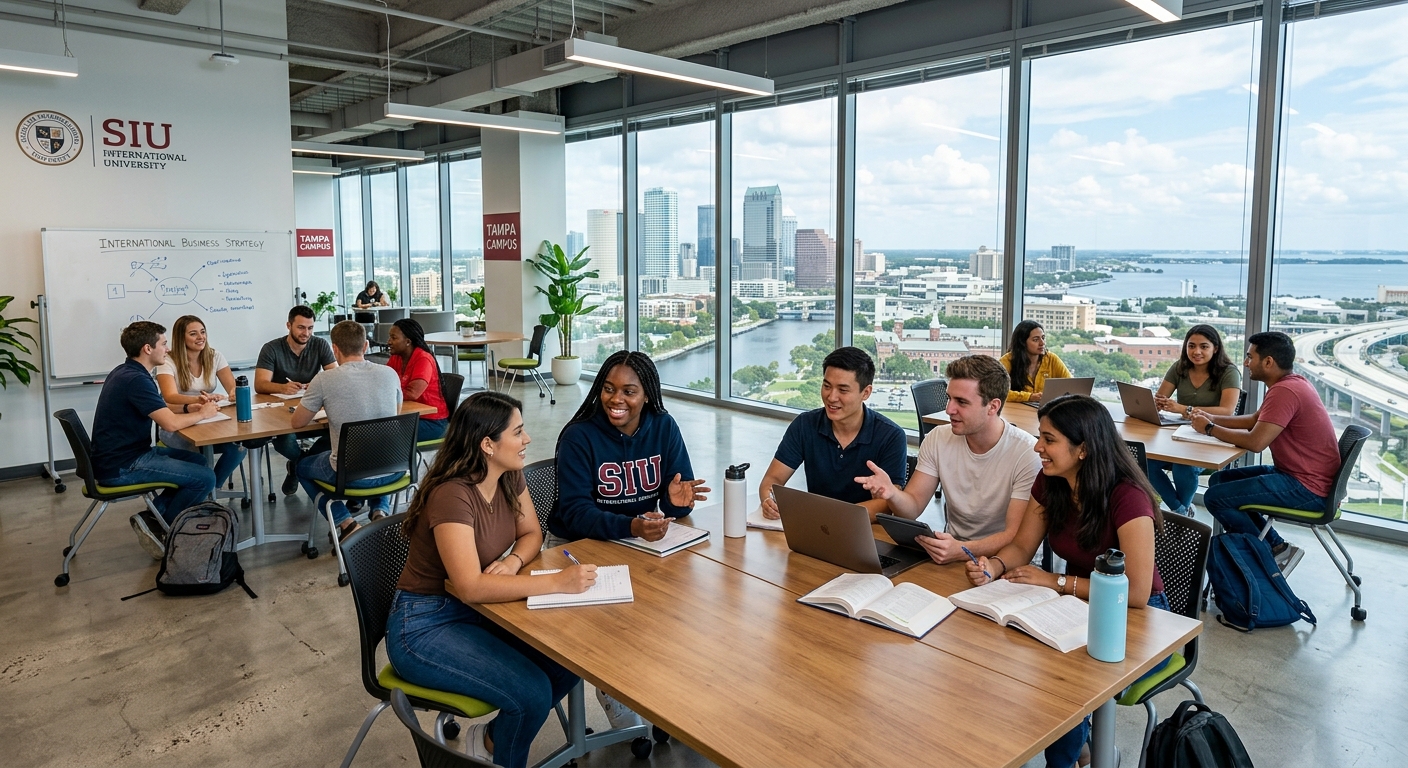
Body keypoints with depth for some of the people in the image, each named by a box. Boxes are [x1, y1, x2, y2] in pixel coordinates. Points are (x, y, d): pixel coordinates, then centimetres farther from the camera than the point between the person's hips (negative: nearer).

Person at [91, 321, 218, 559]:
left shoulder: (125, 372, 11)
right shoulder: (136, 380, -22)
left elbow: (162, 411, 20)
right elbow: (171, 423, -28)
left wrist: (194, 407, 5)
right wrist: (202, 414, -9)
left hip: (122, 454, 11)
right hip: (121, 467, -11)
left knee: (197, 461, 17)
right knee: (205, 478, -15)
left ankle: (154, 515, 10)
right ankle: (158, 527, 2)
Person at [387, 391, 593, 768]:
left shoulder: (510, 476, -4)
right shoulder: (452, 496, -29)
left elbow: (532, 534, 6)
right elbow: (471, 587, -37)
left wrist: (513, 561, -17)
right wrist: (558, 582, -38)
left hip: (477, 609, 8)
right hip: (424, 626, -8)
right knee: (533, 692, -21)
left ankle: (492, 737, 15)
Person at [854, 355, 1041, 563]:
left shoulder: (1027, 454, -16)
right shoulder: (938, 439, -2)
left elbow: (1017, 538, -19)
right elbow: (913, 508, -2)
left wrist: (962, 551, -37)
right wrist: (891, 493, -26)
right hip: (951, 554, 5)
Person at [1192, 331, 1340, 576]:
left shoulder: (1285, 391, -23)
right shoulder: (1292, 383, 10)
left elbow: (1255, 442, -29)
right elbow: (1255, 421, 20)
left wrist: (1210, 429, -14)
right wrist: (1213, 418, 8)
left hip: (1308, 489, -11)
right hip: (1294, 472, 11)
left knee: (1215, 497, -17)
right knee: (1219, 479, 14)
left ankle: (1273, 554, 1)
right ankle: (1276, 545, 14)